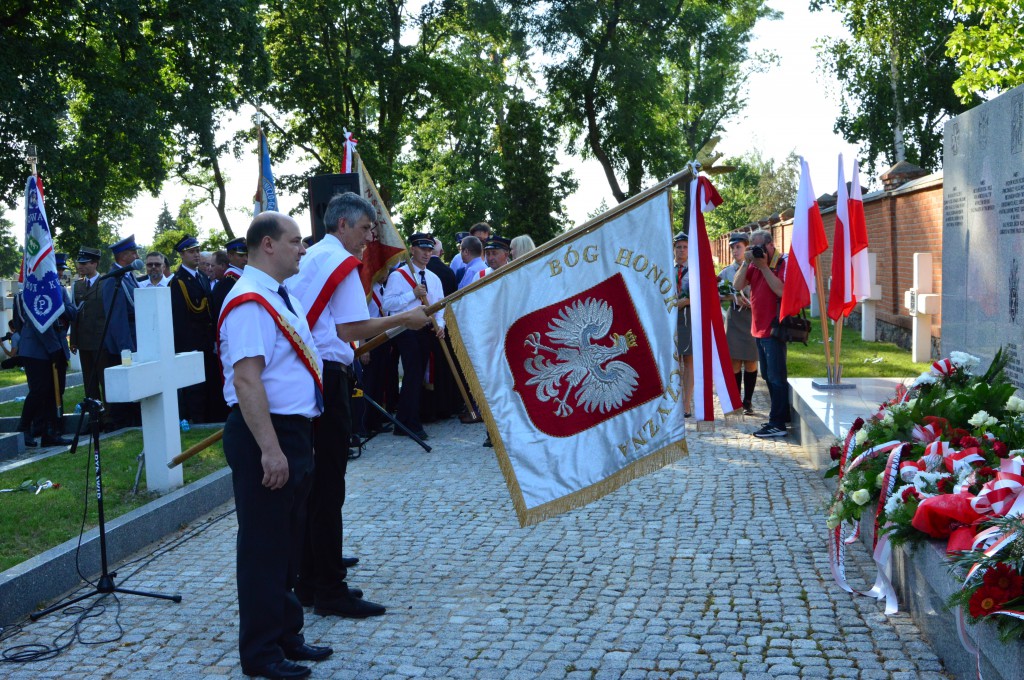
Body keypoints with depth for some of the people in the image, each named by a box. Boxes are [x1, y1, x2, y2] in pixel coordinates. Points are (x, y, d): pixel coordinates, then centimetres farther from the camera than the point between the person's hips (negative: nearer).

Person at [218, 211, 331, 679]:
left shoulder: (283, 297, 13)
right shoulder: (250, 302, -19)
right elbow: (247, 381, -26)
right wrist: (269, 448, -29)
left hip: (294, 431, 10)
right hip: (264, 434, -10)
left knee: (289, 543, 19)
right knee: (264, 547, 1)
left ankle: (286, 636, 33)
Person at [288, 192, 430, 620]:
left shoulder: (307, 260, 18)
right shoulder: (342, 261, -9)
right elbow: (351, 329, -17)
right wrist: (403, 319, -10)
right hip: (327, 377, -9)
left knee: (311, 484, 15)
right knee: (328, 488, -4)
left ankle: (309, 582, 24)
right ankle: (330, 592, 3)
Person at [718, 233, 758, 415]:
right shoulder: (726, 271, 9)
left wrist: (751, 301, -17)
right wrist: (733, 298, -11)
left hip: (752, 316, -2)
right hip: (734, 318, 2)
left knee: (751, 361, 2)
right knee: (735, 361, 2)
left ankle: (747, 402, 12)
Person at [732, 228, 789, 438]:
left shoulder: (783, 263, -10)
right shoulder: (754, 264, 13)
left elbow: (781, 290, -25)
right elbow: (737, 285, 4)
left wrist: (764, 267, -20)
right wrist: (746, 262, -6)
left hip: (774, 329, -9)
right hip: (759, 328, 9)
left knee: (776, 377, -5)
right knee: (768, 376, 16)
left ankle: (777, 424, -2)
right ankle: (781, 416, 27)